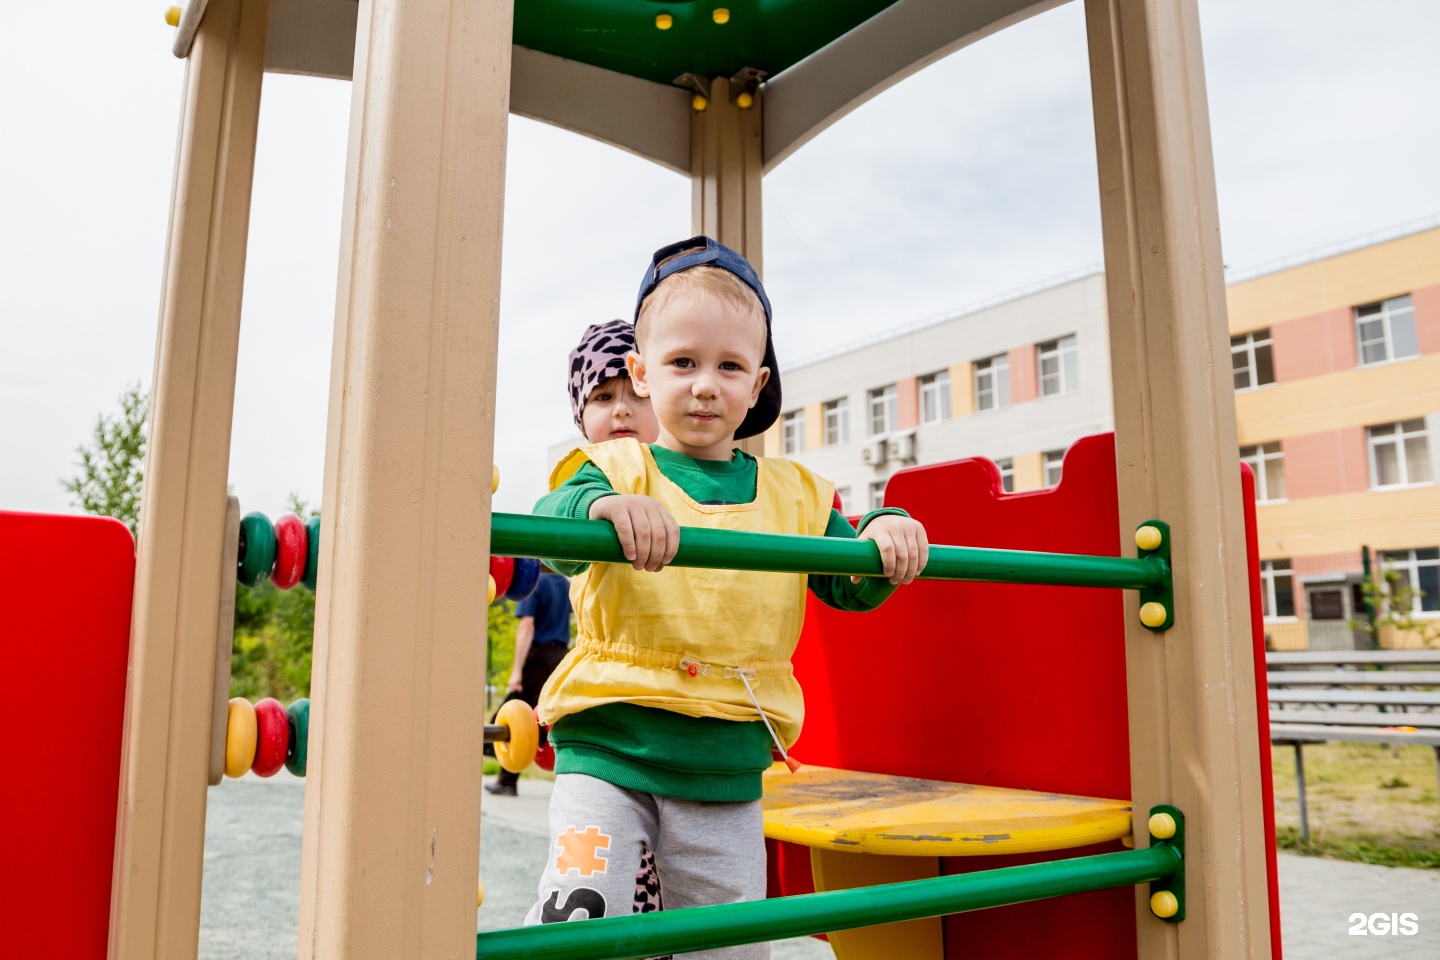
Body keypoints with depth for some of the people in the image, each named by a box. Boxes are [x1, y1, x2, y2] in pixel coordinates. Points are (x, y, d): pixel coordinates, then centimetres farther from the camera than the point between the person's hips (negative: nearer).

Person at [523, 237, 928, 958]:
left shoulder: (791, 495, 8)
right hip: (608, 746, -3)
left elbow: (850, 588, 8)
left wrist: (883, 536, -13)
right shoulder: (618, 470, -3)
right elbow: (550, 530, -22)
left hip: (727, 770, 3)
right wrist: (605, 507, -44)